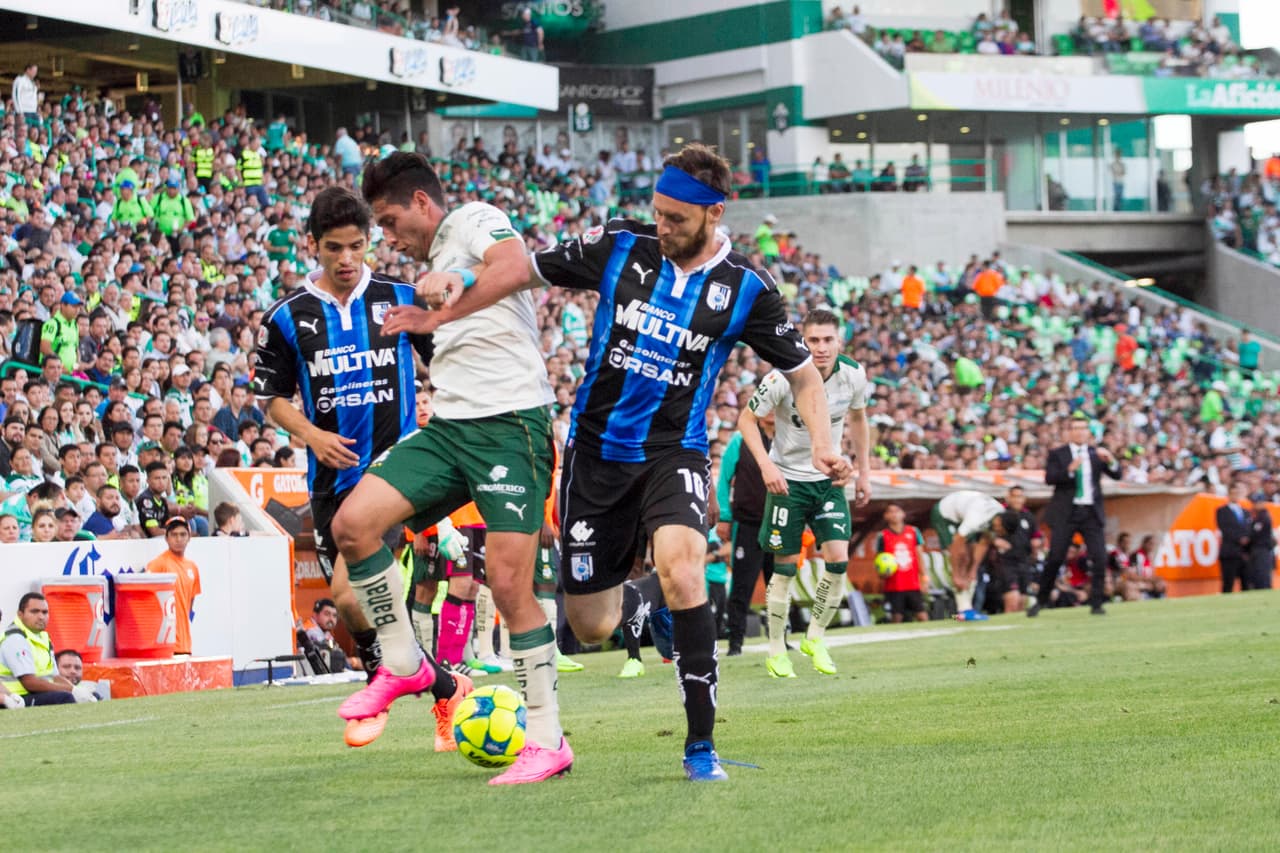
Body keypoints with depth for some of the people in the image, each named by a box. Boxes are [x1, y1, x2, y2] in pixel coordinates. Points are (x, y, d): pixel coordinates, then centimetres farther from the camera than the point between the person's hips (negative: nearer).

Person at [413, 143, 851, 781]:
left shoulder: (745, 289, -6)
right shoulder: (620, 247, -4)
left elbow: (801, 371, 4)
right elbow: (527, 273, 4)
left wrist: (822, 442, -13)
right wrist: (452, 304, -11)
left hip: (673, 453, -2)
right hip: (596, 451, 2)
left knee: (679, 567, -33)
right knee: (591, 628, 4)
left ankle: (701, 743, -23)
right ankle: (626, 574, 45)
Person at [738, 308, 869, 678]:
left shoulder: (853, 374, -9)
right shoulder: (784, 377, -21)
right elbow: (747, 418, -10)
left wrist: (864, 471, 11)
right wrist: (766, 464, -22)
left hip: (829, 479, 3)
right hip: (788, 478, -3)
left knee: (838, 560, -9)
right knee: (786, 567, -2)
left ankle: (815, 638, 10)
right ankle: (776, 652, 11)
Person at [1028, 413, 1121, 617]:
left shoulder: (1096, 454, 11)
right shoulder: (1057, 454, 4)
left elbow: (1116, 475, 3)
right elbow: (1049, 478, -11)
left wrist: (1110, 460, -17)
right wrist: (1069, 470, -26)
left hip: (1091, 513, 2)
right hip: (1066, 514, -2)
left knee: (1099, 558, -7)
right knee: (1055, 558, -2)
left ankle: (1096, 604, 1)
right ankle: (1040, 601, 11)